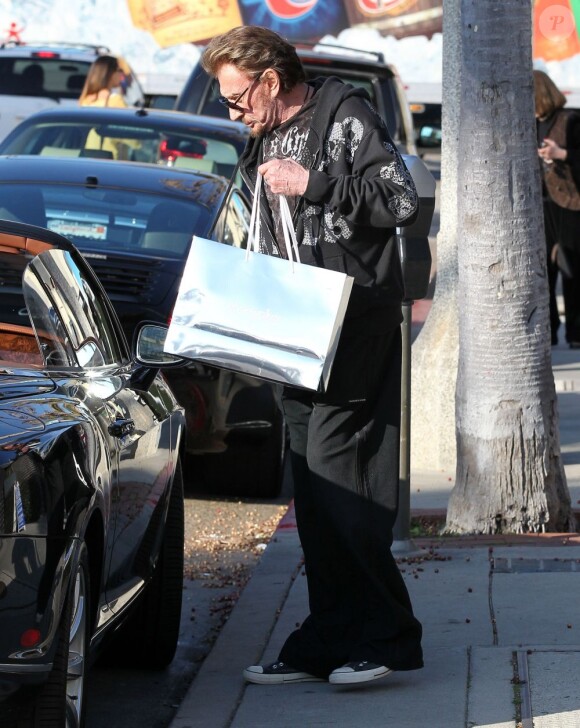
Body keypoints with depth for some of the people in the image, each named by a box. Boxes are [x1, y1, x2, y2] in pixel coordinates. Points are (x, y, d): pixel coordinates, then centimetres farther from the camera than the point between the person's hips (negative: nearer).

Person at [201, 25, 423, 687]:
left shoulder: (343, 115, -5)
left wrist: (312, 183, -16)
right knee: (312, 493, 6)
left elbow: (399, 199, -15)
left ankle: (387, 637, -7)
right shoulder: (265, 143, 19)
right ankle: (328, 642, 9)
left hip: (353, 328, -8)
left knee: (337, 477, -13)